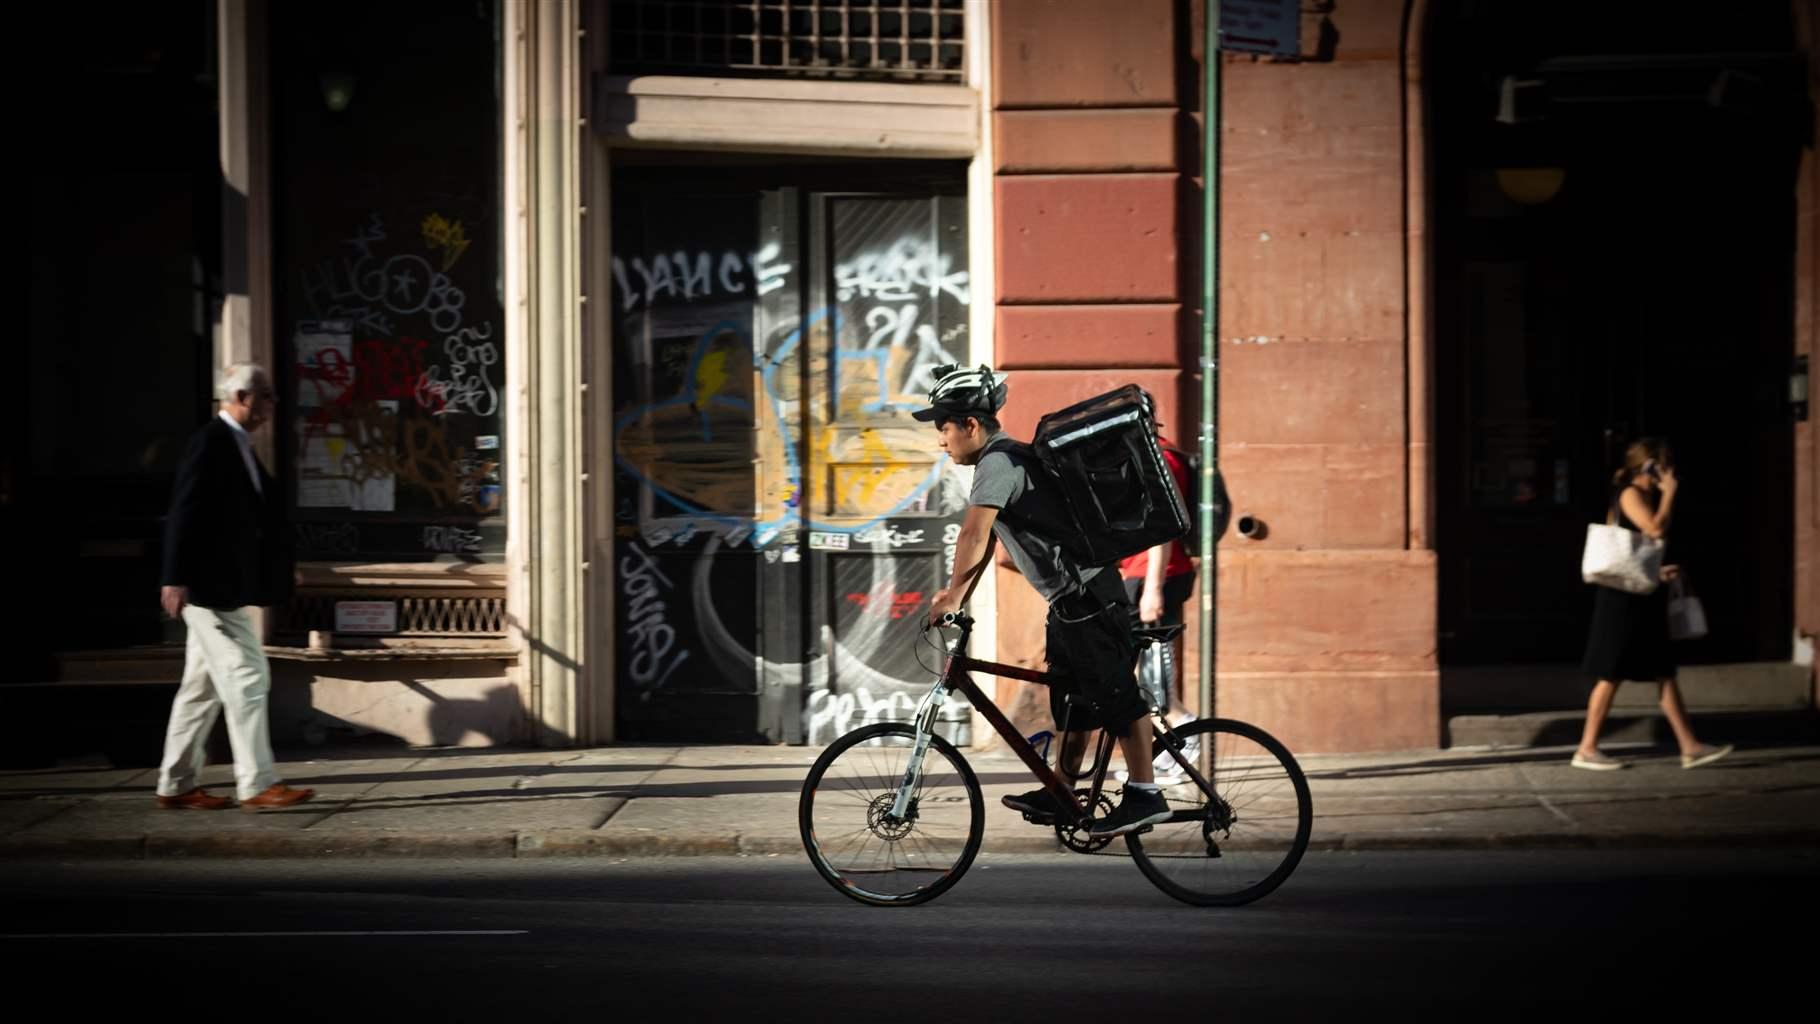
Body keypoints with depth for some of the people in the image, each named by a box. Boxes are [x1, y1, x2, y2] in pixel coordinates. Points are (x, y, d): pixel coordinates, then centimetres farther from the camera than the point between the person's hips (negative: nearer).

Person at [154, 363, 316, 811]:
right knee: (246, 678, -8)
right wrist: (176, 579, -22)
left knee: (203, 687, 13)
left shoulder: (237, 445, 15)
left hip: (227, 588, 10)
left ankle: (177, 785, 19)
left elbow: (261, 512, 17)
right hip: (211, 587, -10)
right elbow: (185, 513, -18)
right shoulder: (210, 443, -14)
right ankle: (257, 785, -5)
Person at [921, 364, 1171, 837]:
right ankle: (1059, 795, 24)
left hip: (1087, 597, -11)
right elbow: (985, 542, 20)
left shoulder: (998, 462, -16)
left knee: (1116, 696, -6)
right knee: (1070, 702, 16)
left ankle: (1145, 797, -2)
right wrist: (957, 595, 15)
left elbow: (974, 537, -24)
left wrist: (951, 598, -17)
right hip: (1072, 599, 11)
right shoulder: (1006, 458, 16)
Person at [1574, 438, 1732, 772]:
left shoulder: (1648, 497, 17)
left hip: (1644, 596, 10)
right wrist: (1669, 493, -13)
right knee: (1611, 675, -4)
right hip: (1624, 596, -10)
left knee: (1665, 673, 8)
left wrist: (1658, 571, 12)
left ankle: (1690, 747, 9)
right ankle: (1587, 749, 3)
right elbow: (1656, 529, -25)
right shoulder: (1630, 494, -11)